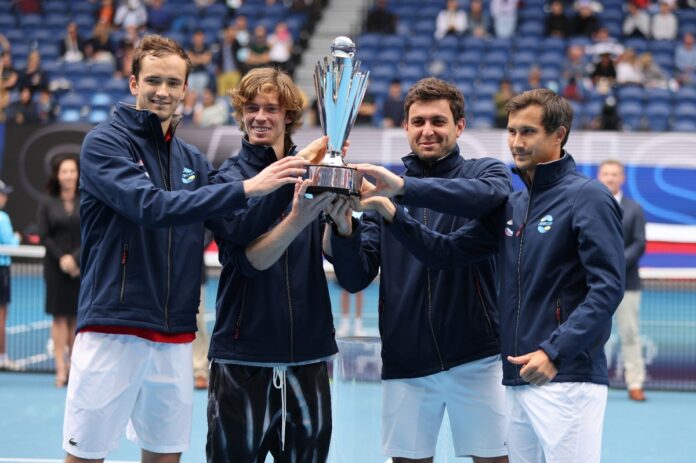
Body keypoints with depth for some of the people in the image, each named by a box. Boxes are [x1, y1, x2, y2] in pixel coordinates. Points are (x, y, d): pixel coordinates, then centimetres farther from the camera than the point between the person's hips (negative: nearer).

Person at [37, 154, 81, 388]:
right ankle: (60, 369, -4)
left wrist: (75, 258, -13)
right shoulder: (47, 203, 4)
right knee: (59, 316, -2)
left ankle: (74, 366, 8)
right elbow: (44, 235, -1)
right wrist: (60, 258, -12)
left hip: (82, 267, 0)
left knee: (76, 316, 2)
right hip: (56, 268, 0)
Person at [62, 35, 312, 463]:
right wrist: (246, 188, -24)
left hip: (175, 335, 6)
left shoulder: (193, 161, 14)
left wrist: (290, 174, -3)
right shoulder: (105, 143, -4)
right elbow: (152, 207, -20)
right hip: (113, 327, -5)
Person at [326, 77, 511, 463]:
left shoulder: (486, 173, 2)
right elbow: (355, 279, 2)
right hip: (405, 364, 2)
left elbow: (488, 194, -25)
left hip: (475, 358, -2)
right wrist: (343, 227, -18)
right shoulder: (382, 189, 8)